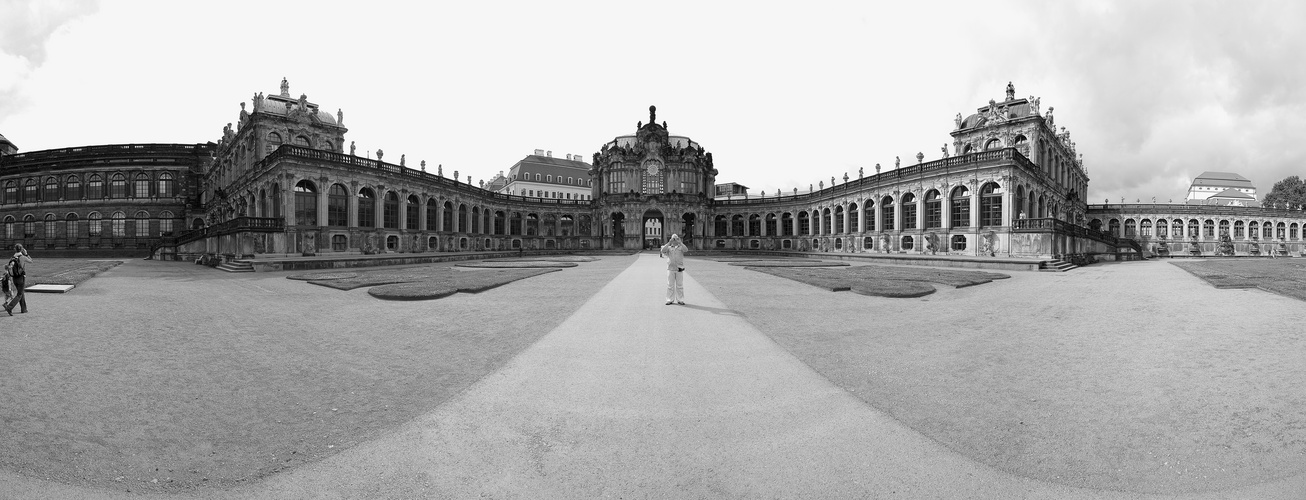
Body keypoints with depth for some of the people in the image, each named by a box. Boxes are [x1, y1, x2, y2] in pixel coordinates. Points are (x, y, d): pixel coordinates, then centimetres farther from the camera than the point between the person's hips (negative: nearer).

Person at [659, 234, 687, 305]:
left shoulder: (681, 247, 8)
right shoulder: (669, 247, 9)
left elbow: (686, 249, -15)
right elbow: (663, 250, -12)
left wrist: (679, 242, -21)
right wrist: (669, 242, -17)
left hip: (679, 269, 0)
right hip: (670, 268, 0)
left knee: (680, 285, 2)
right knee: (670, 285, 2)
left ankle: (680, 300, 8)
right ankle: (670, 300, 7)